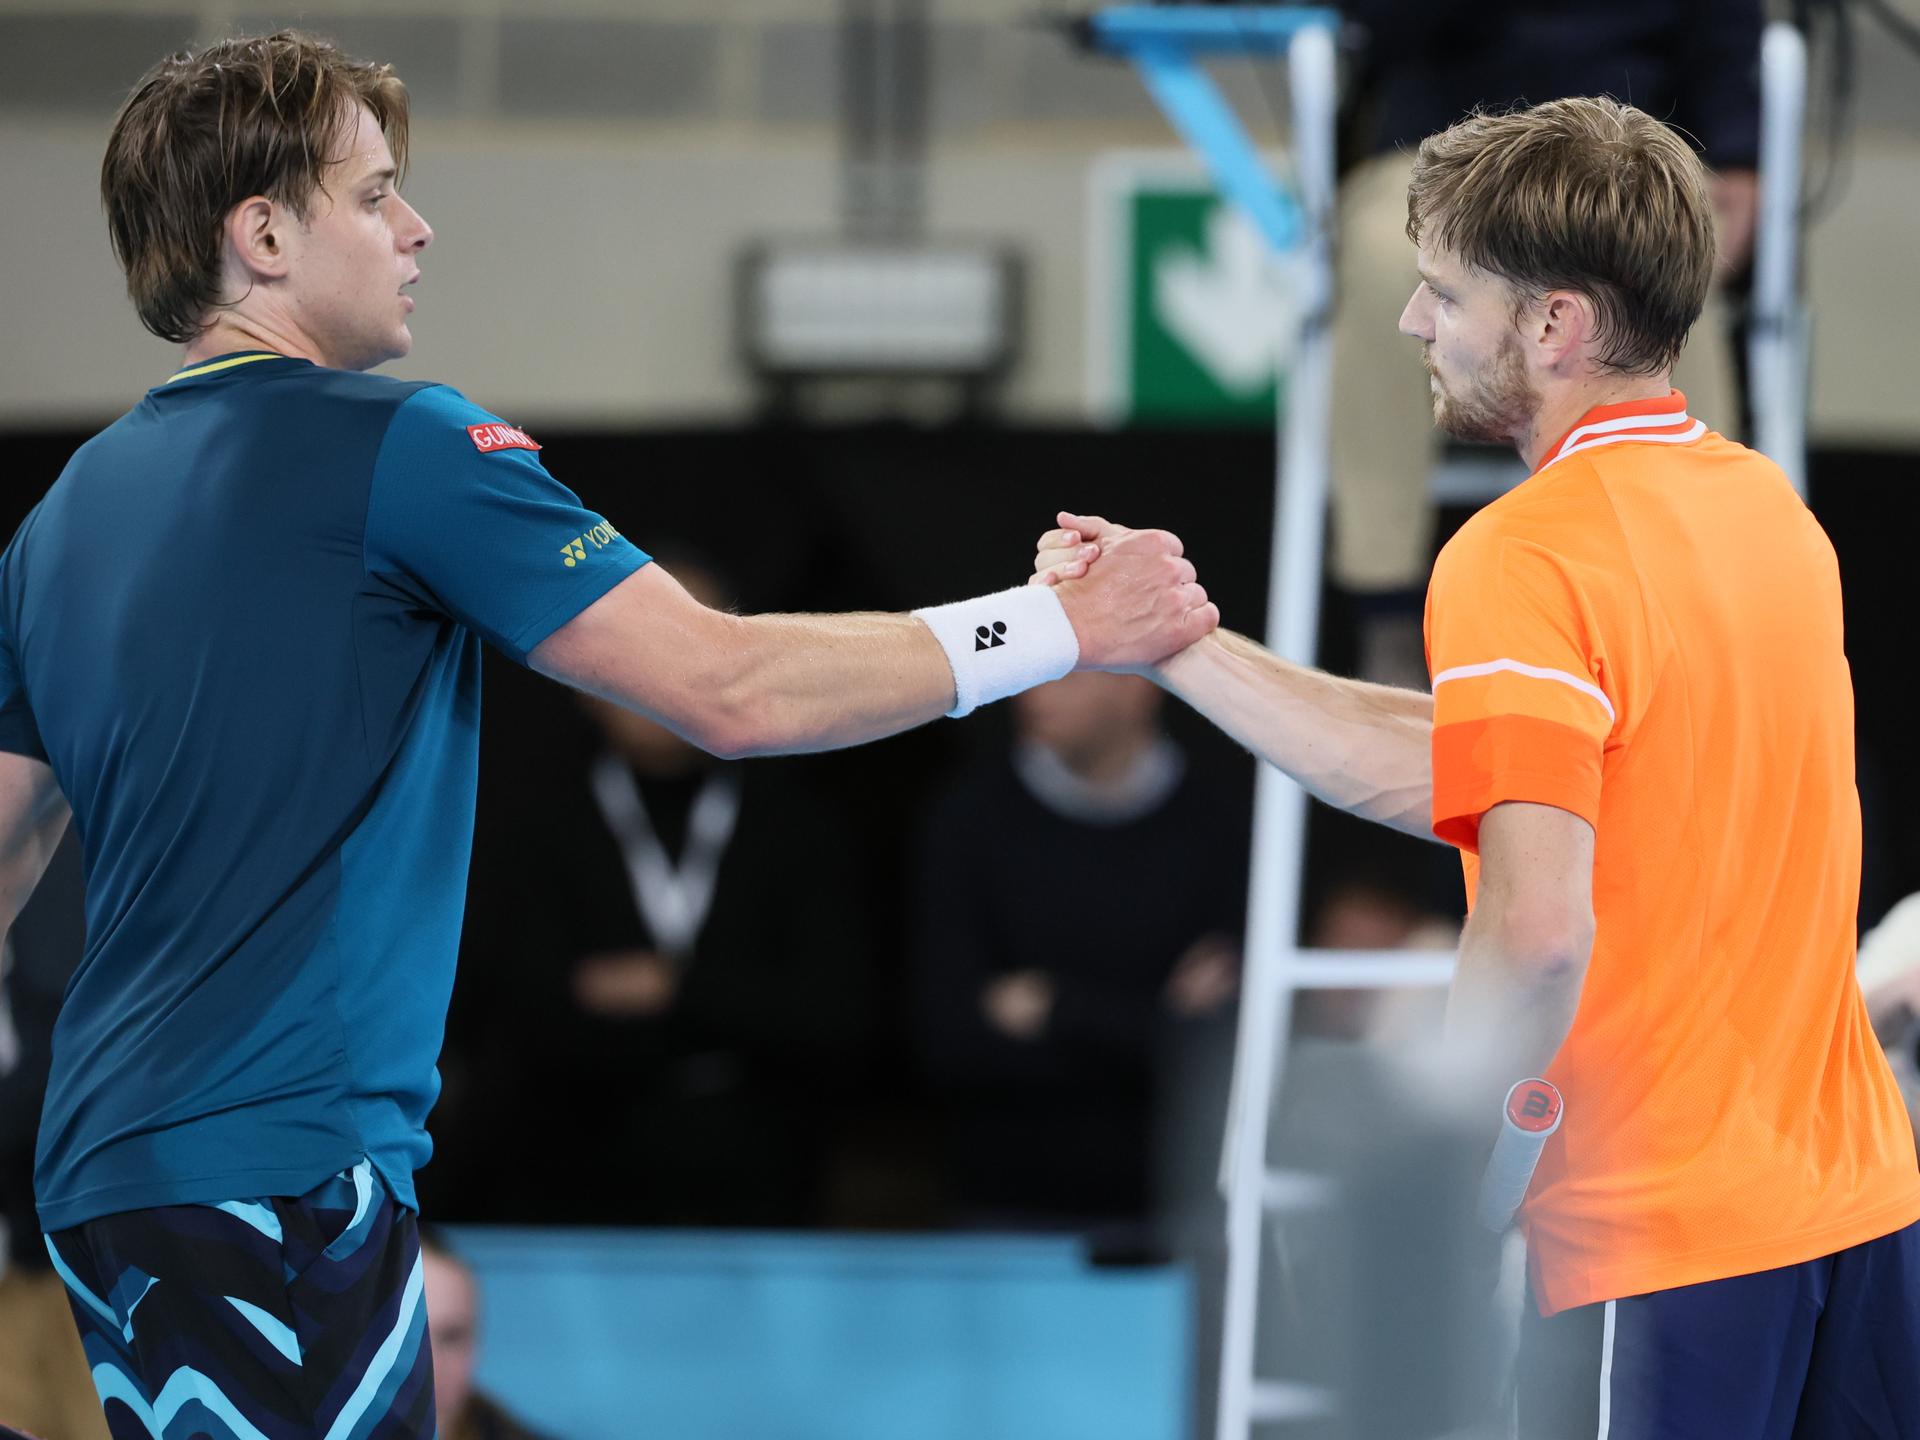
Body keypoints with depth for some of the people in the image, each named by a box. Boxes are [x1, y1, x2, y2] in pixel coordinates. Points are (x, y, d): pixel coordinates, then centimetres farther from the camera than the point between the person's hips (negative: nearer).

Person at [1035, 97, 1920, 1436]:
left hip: (1662, 1242, -7)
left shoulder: (1526, 557, -15)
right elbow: (1467, 779, 11)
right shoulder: (1764, 503, 10)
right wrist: (1175, 643, 13)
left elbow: (1537, 927, -26)